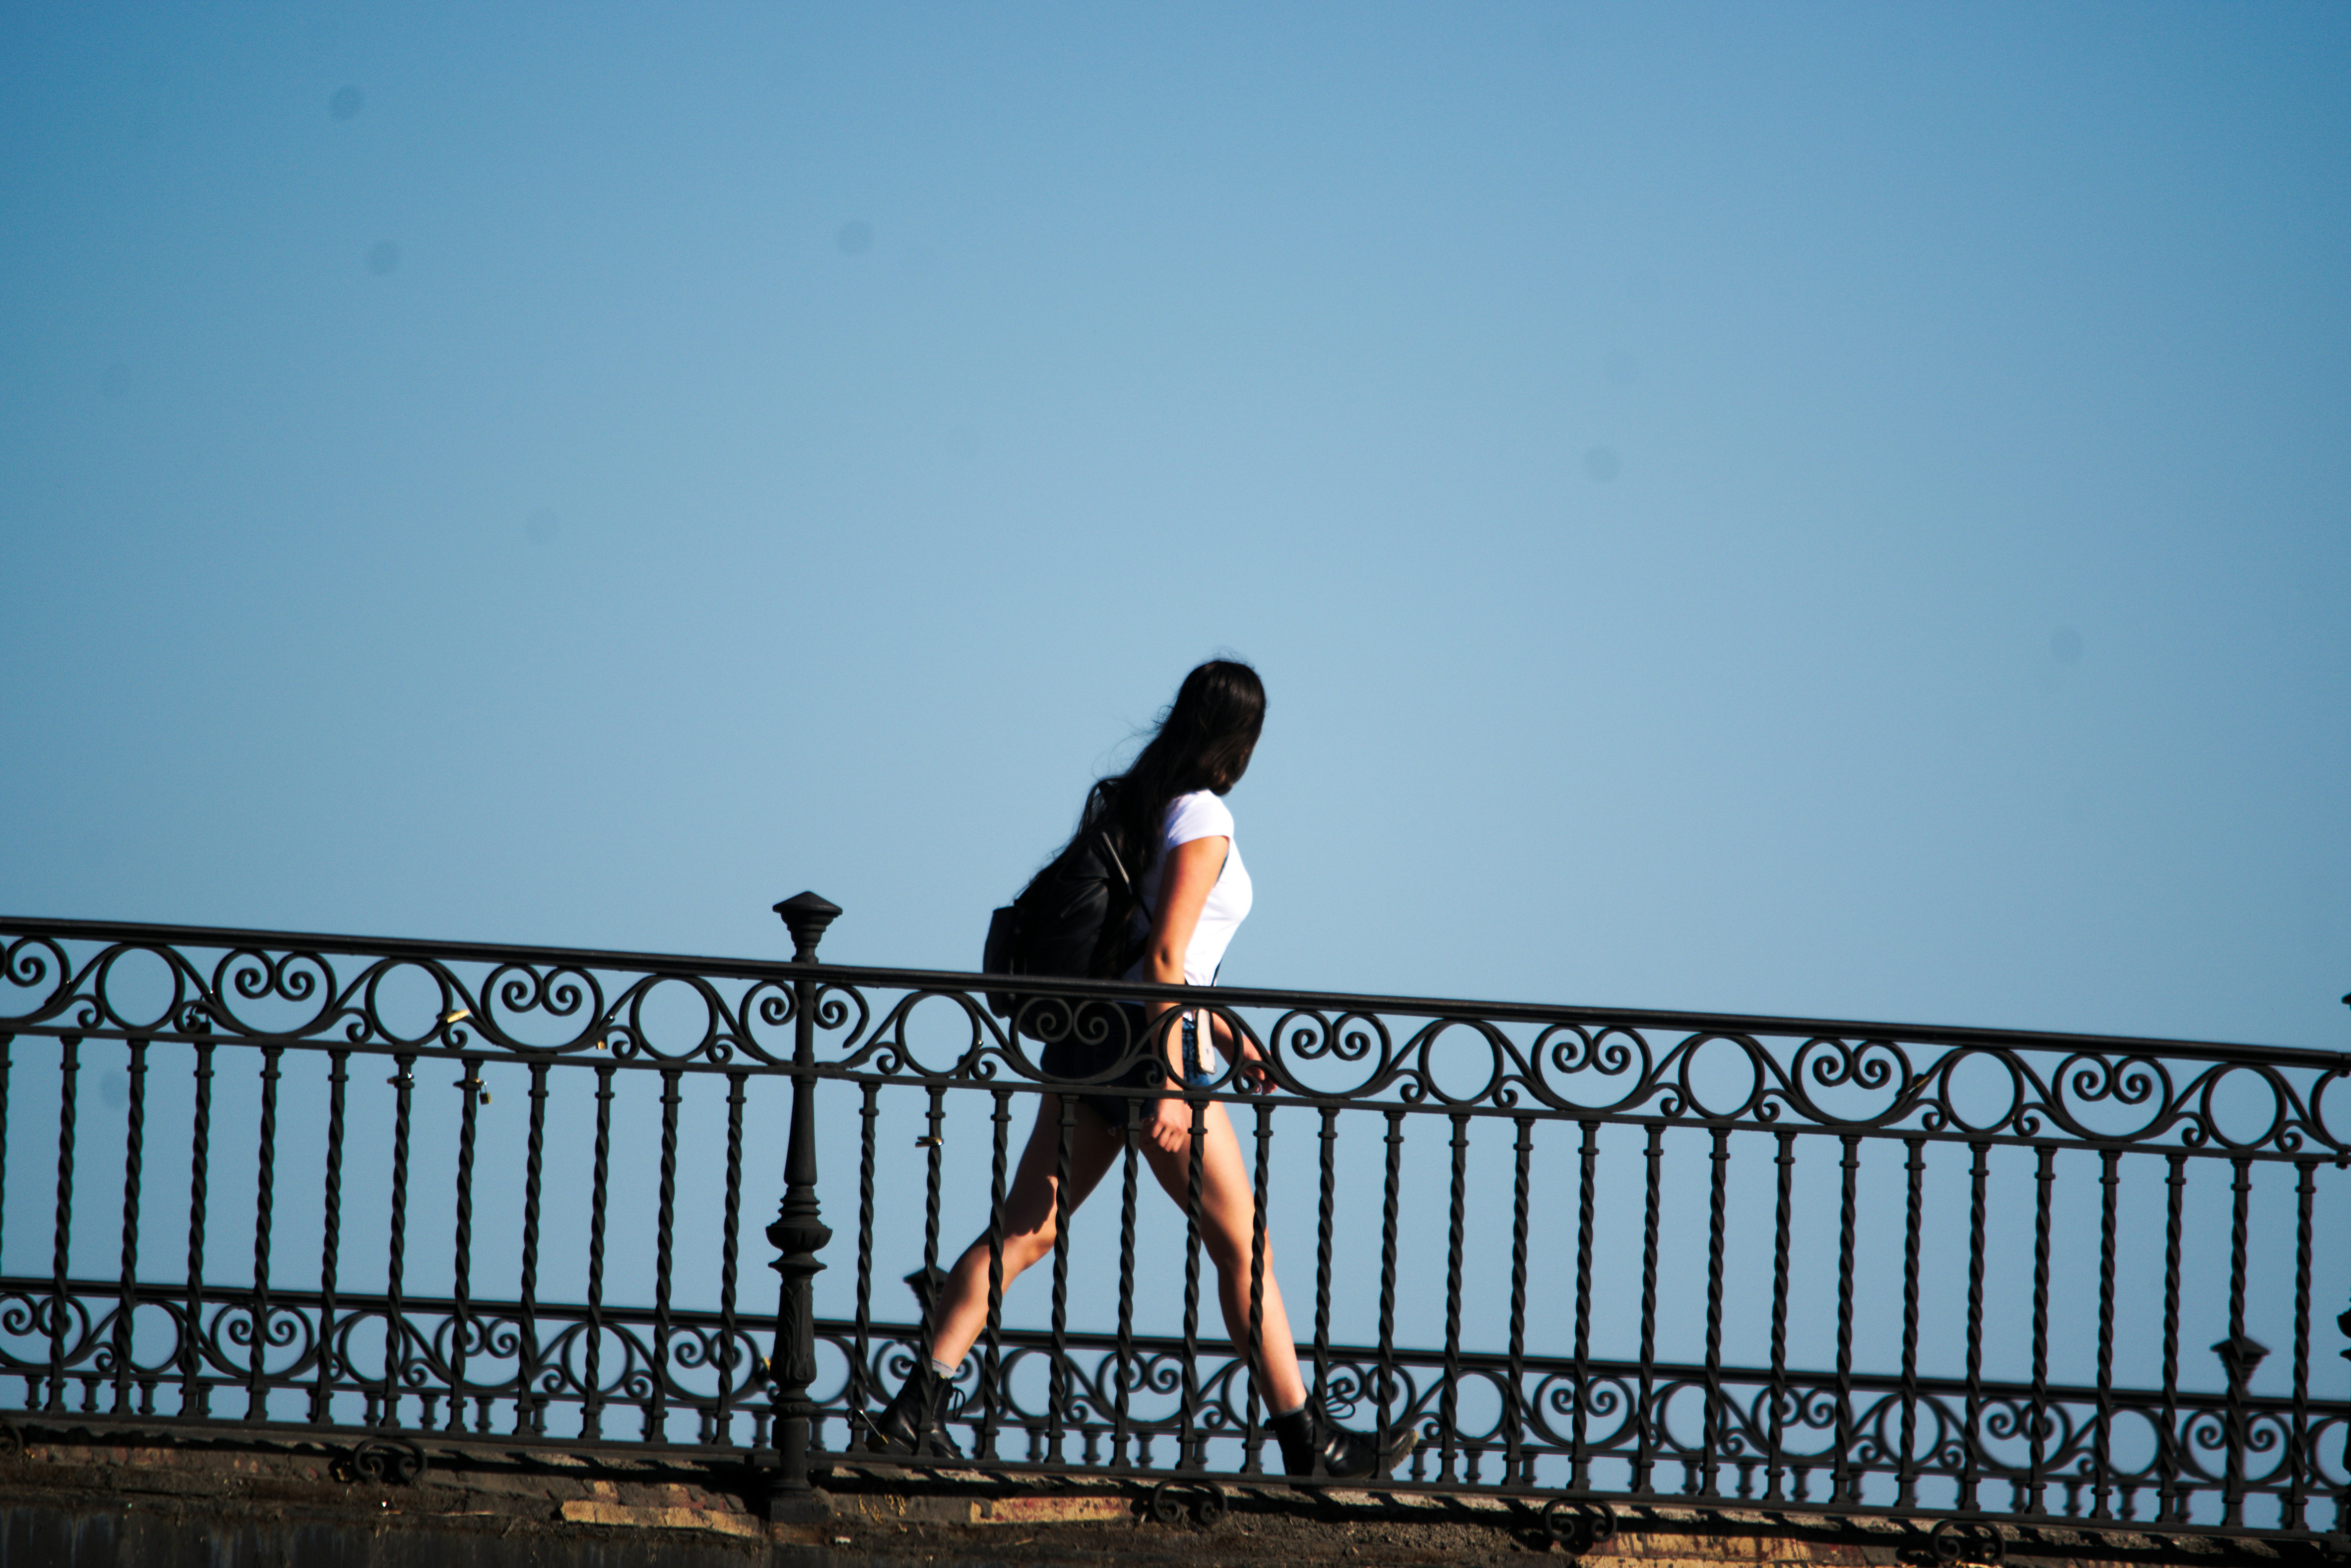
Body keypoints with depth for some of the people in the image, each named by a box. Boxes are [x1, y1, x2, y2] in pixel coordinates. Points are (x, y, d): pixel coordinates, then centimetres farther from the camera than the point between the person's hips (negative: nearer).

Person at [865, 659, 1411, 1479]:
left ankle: (915, 1409, -5)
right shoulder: (1203, 818, -12)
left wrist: (1232, 1040, 26)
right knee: (1244, 1248, 2)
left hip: (1084, 1042, 8)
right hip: (1150, 1045, -8)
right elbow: (1164, 959, -18)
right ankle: (1306, 1441, 7)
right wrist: (1171, 1087, -20)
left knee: (1023, 1233, 4)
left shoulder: (1132, 801, 14)